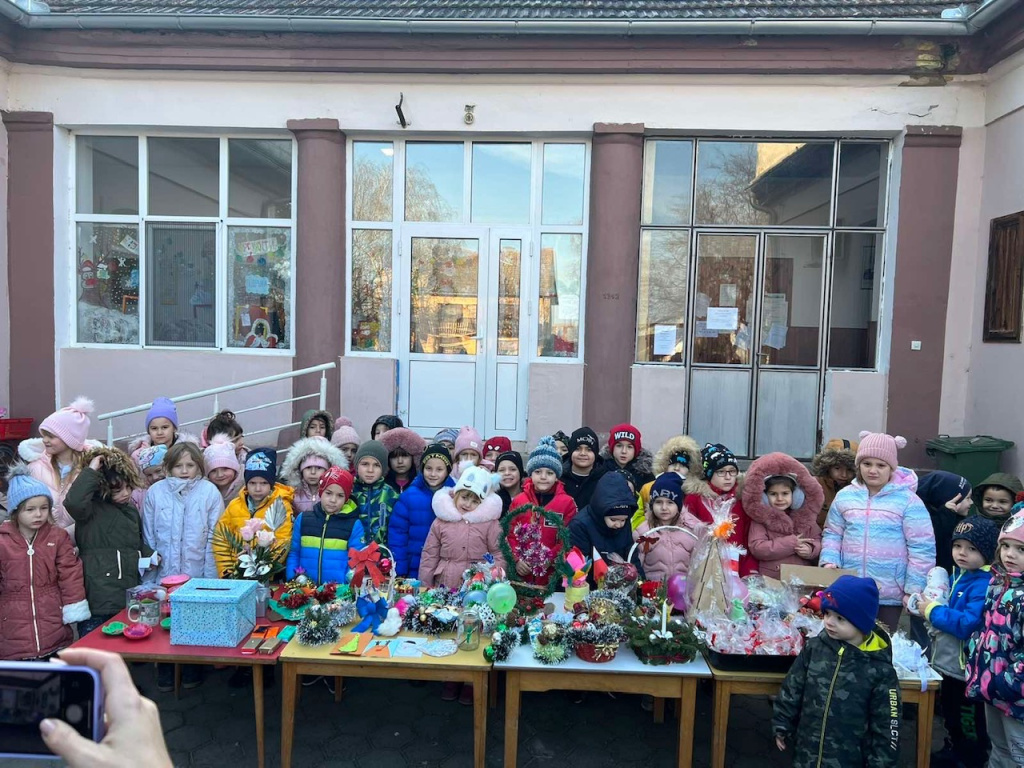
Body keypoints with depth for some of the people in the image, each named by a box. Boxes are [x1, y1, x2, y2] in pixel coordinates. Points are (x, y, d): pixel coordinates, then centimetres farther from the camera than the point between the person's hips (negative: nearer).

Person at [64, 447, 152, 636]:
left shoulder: (131, 510, 15)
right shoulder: (92, 509, -8)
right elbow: (73, 501, -32)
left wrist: (149, 555, 8)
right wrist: (91, 472, -23)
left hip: (129, 598, 7)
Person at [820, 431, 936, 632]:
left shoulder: (907, 500, -8)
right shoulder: (845, 496, 2)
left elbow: (922, 547, -7)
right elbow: (832, 534, 11)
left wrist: (914, 589, -7)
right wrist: (830, 560, -6)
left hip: (890, 592, -3)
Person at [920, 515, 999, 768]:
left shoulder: (984, 585, -25)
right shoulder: (956, 574, 3)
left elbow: (968, 624, -33)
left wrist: (932, 611, -24)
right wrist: (924, 603, -1)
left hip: (969, 668, -9)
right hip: (949, 662, 9)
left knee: (971, 722, 9)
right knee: (949, 712, 27)